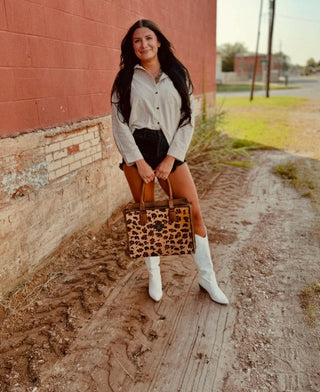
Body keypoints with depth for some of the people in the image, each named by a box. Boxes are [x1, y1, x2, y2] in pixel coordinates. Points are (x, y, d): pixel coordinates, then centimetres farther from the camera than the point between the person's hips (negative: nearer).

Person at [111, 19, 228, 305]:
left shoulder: (177, 75, 7)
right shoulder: (126, 79, 4)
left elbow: (188, 119, 2)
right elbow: (119, 123, -2)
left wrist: (171, 158, -8)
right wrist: (139, 161, -11)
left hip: (171, 150, 1)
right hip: (137, 151, 0)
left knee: (194, 211, -2)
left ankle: (207, 276, 16)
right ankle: (154, 274, 26)